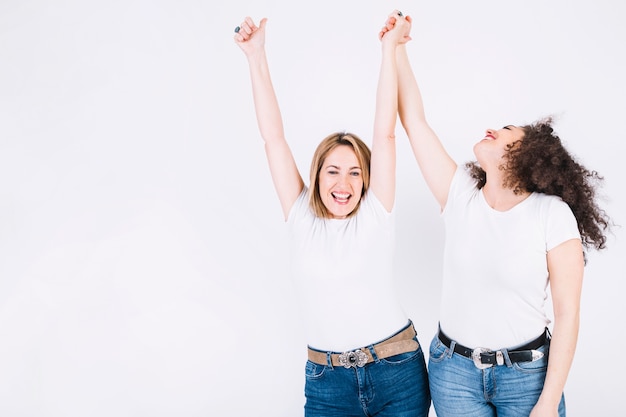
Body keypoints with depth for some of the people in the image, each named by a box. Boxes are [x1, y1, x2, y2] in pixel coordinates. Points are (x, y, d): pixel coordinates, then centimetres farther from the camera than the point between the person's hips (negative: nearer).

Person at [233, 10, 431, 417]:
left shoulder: (376, 215, -2)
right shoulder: (302, 218, 1)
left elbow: (385, 133, -7)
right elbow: (274, 138, -1)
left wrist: (389, 50, -8)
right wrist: (257, 57, -2)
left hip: (399, 372, -1)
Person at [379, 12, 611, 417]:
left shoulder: (552, 213, -12)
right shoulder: (460, 195, -2)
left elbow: (568, 313, -11)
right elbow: (414, 120, -2)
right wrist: (397, 48, 0)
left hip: (526, 374, -2)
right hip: (454, 369, 3)